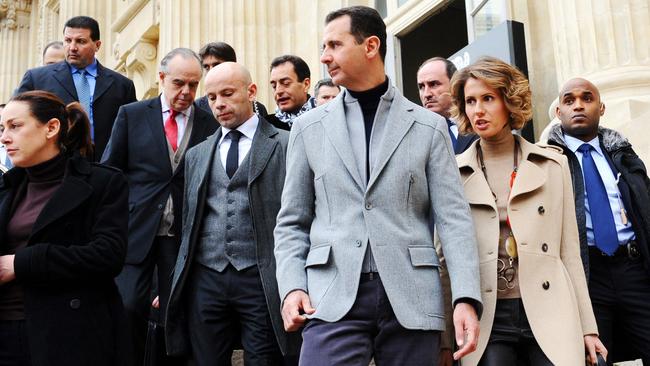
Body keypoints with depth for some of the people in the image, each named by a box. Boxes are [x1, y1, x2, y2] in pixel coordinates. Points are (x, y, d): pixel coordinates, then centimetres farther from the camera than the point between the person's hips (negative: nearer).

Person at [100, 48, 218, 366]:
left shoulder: (210, 124, 4)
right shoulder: (132, 115, 6)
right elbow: (109, 171, 6)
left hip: (184, 234, 0)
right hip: (137, 229, 0)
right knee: (128, 308, -5)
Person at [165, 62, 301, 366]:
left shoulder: (286, 145, 1)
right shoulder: (197, 154, 16)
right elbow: (189, 223, 17)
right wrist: (175, 283, 14)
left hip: (261, 281, -4)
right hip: (205, 280, 4)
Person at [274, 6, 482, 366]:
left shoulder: (429, 127, 6)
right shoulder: (309, 127, 10)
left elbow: (453, 217, 1)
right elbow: (292, 221, 11)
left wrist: (466, 297, -10)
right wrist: (292, 286, -3)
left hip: (411, 297, 0)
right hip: (333, 296, 1)